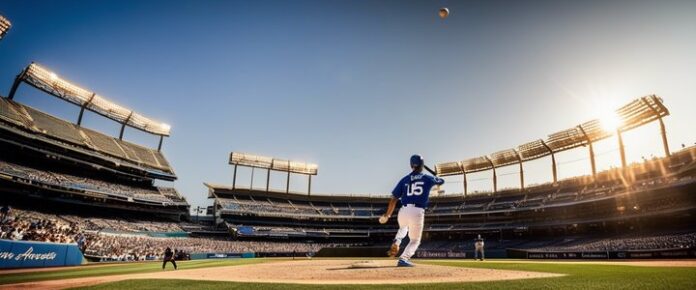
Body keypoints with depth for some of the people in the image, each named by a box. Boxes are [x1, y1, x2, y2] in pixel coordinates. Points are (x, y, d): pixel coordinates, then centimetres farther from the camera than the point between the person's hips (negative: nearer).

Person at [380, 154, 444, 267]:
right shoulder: (428, 178, 9)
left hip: (403, 211, 3)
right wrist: (434, 178, 52)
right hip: (417, 213, -2)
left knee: (403, 228, 36)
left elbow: (394, 199, 5)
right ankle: (403, 258, -10)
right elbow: (441, 181, 31)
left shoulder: (404, 179, 9)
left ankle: (396, 242, 8)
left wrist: (387, 215, 13)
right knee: (415, 240, 15)